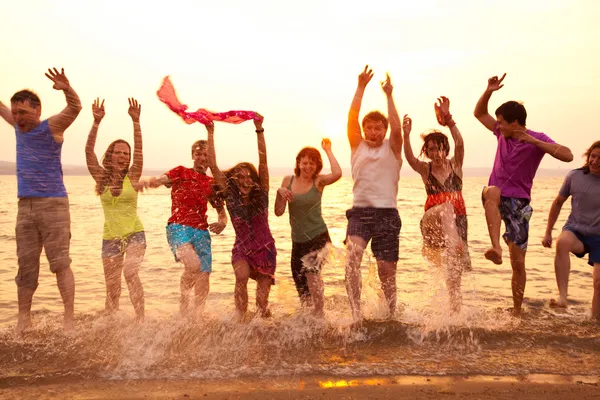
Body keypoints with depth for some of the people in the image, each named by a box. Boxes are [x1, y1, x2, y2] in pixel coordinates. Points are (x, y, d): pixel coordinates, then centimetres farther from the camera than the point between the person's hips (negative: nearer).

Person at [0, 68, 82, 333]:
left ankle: (69, 320, -3)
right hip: (25, 205, 6)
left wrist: (67, 90, -41)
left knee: (60, 263, -7)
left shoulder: (52, 127, -6)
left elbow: (75, 107, -22)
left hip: (53, 204, -6)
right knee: (26, 266, 8)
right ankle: (24, 317, 18)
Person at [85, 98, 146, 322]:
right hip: (110, 238, 3)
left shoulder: (132, 177, -3)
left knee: (130, 273, -26)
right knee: (112, 288, 7)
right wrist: (96, 122, -20)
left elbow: (139, 150, -14)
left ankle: (141, 320, -22)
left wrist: (135, 121, -23)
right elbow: (88, 151, -10)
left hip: (134, 234, -2)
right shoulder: (101, 178, 1)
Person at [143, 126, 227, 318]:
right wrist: (149, 182, -36)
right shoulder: (181, 172, 6)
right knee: (193, 263, -29)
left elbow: (221, 210, 22)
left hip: (202, 232, 4)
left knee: (203, 282, 0)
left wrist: (222, 223, -1)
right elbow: (162, 180, -13)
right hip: (178, 227, -4)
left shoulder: (212, 184, 15)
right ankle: (183, 301, -5)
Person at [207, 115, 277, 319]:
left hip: (265, 249, 0)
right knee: (242, 276, -30)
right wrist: (211, 134, -14)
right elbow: (213, 165, -12)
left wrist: (259, 130, -21)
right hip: (242, 249, 0)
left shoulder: (261, 194, -6)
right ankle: (239, 317, -13)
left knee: (262, 301, 1)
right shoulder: (230, 195, -7)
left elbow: (263, 160, -14)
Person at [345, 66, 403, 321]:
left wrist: (389, 95, -9)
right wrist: (361, 88, -6)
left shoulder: (392, 148, 8)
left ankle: (391, 315, 25)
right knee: (353, 255, -26)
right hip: (360, 211, 0)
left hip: (387, 213, 0)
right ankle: (355, 312, -27)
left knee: (387, 270, 4)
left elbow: (397, 129, -13)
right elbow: (351, 119, -3)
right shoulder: (358, 146, 11)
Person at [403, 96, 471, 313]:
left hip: (457, 221, 0)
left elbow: (460, 144, -17)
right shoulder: (425, 169, 3)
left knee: (455, 271, -2)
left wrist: (448, 120, -33)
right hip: (432, 221, 0)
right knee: (445, 207, -33)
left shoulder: (455, 165, 3)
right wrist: (406, 135, -36)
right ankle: (455, 246, -44)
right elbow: (409, 157, -19)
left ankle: (455, 311, 9)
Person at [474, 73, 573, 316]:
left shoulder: (537, 139, -7)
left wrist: (533, 141, -28)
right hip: (496, 197, 2)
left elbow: (568, 156, -23)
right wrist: (489, 92, -3)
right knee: (492, 192, -39)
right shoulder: (502, 134, 5)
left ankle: (516, 312, 16)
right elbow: (479, 113, 14)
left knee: (518, 262, 0)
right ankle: (496, 248, -51)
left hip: (519, 203, -2)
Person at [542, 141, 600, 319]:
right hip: (575, 231, 0)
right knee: (562, 241, -35)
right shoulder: (575, 176, -3)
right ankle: (562, 296, -37)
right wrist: (548, 232, 10)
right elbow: (558, 203, 9)